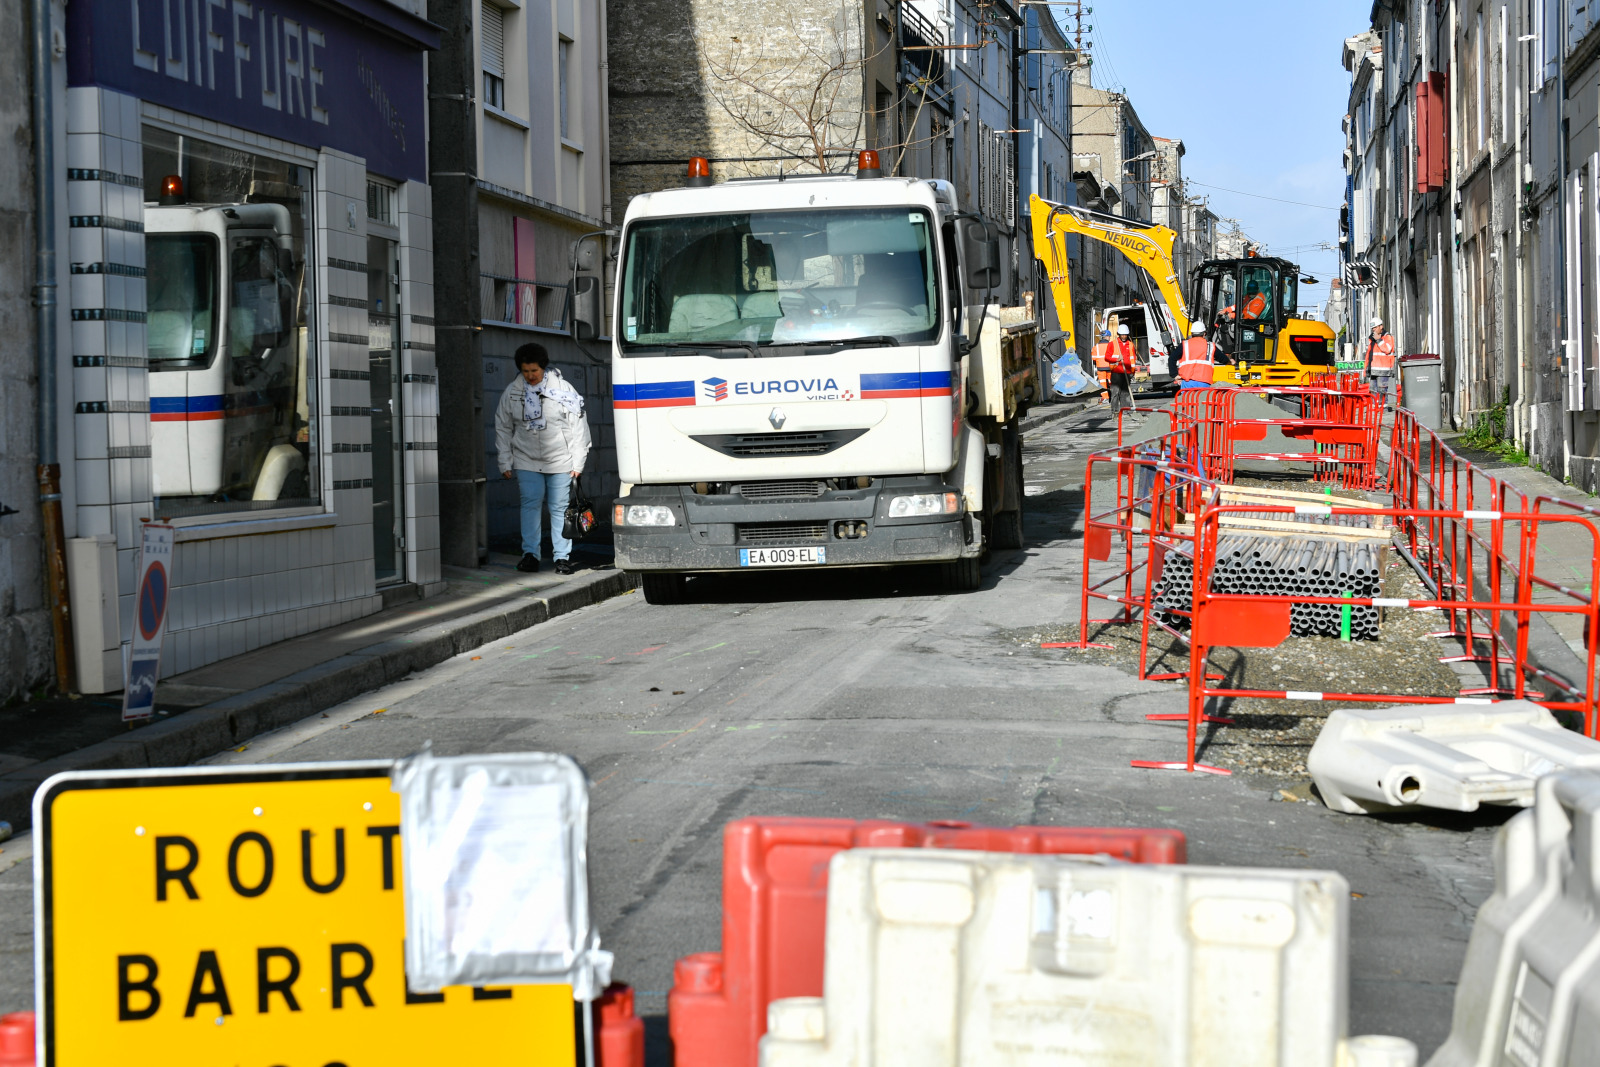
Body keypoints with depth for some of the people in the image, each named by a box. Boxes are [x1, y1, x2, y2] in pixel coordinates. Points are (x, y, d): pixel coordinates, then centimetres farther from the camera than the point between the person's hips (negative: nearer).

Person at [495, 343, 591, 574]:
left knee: (559, 508, 0)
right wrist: (505, 463, 6)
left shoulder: (563, 389, -3)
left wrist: (577, 463, -1)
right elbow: (503, 429, 10)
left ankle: (563, 557, 6)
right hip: (527, 461, 1)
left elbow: (578, 427, 1)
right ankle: (530, 554, 0)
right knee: (530, 504, -7)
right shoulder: (512, 393, 3)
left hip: (560, 460, -1)